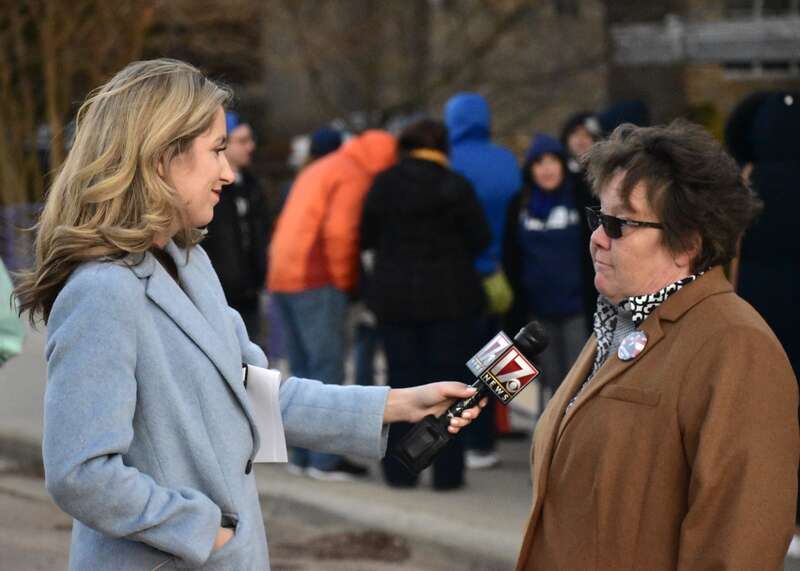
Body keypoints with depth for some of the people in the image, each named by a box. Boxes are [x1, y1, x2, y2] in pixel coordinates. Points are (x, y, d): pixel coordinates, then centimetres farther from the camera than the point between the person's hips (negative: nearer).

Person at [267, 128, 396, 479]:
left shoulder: (318, 170, 24)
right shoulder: (354, 177, -6)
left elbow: (287, 225, 21)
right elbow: (339, 231, -18)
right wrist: (344, 280, -8)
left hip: (281, 279, 9)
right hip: (317, 283, -9)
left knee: (302, 370, 13)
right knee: (327, 370, -5)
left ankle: (302, 455, 16)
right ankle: (325, 459, -6)